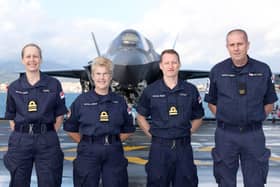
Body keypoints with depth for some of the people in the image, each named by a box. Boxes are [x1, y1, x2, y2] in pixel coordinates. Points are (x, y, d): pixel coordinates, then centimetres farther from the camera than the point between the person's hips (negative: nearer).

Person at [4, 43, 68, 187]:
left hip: (47, 141, -1)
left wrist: (50, 135, 0)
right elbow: (11, 117, 11)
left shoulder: (54, 84, 3)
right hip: (20, 141, 1)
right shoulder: (14, 87, 7)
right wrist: (19, 135, 0)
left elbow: (60, 114, 6)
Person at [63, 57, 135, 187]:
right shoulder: (82, 100, 2)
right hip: (88, 152, -1)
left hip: (114, 153, 2)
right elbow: (70, 128, 7)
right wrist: (86, 142, 0)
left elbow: (128, 130, 14)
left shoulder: (119, 101, 7)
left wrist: (114, 141, 3)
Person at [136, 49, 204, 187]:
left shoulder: (190, 90, 3)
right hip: (159, 147, -1)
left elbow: (198, 117, 14)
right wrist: (151, 134, 1)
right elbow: (141, 117, 10)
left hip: (183, 146, 1)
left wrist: (187, 132, 4)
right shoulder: (150, 91, 1)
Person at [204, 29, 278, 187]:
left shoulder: (263, 70, 0)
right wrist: (224, 119, 0)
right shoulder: (218, 71, 0)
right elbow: (211, 102, 9)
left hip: (254, 134, 0)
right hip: (226, 134, 0)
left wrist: (255, 119, 0)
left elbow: (269, 103, 9)